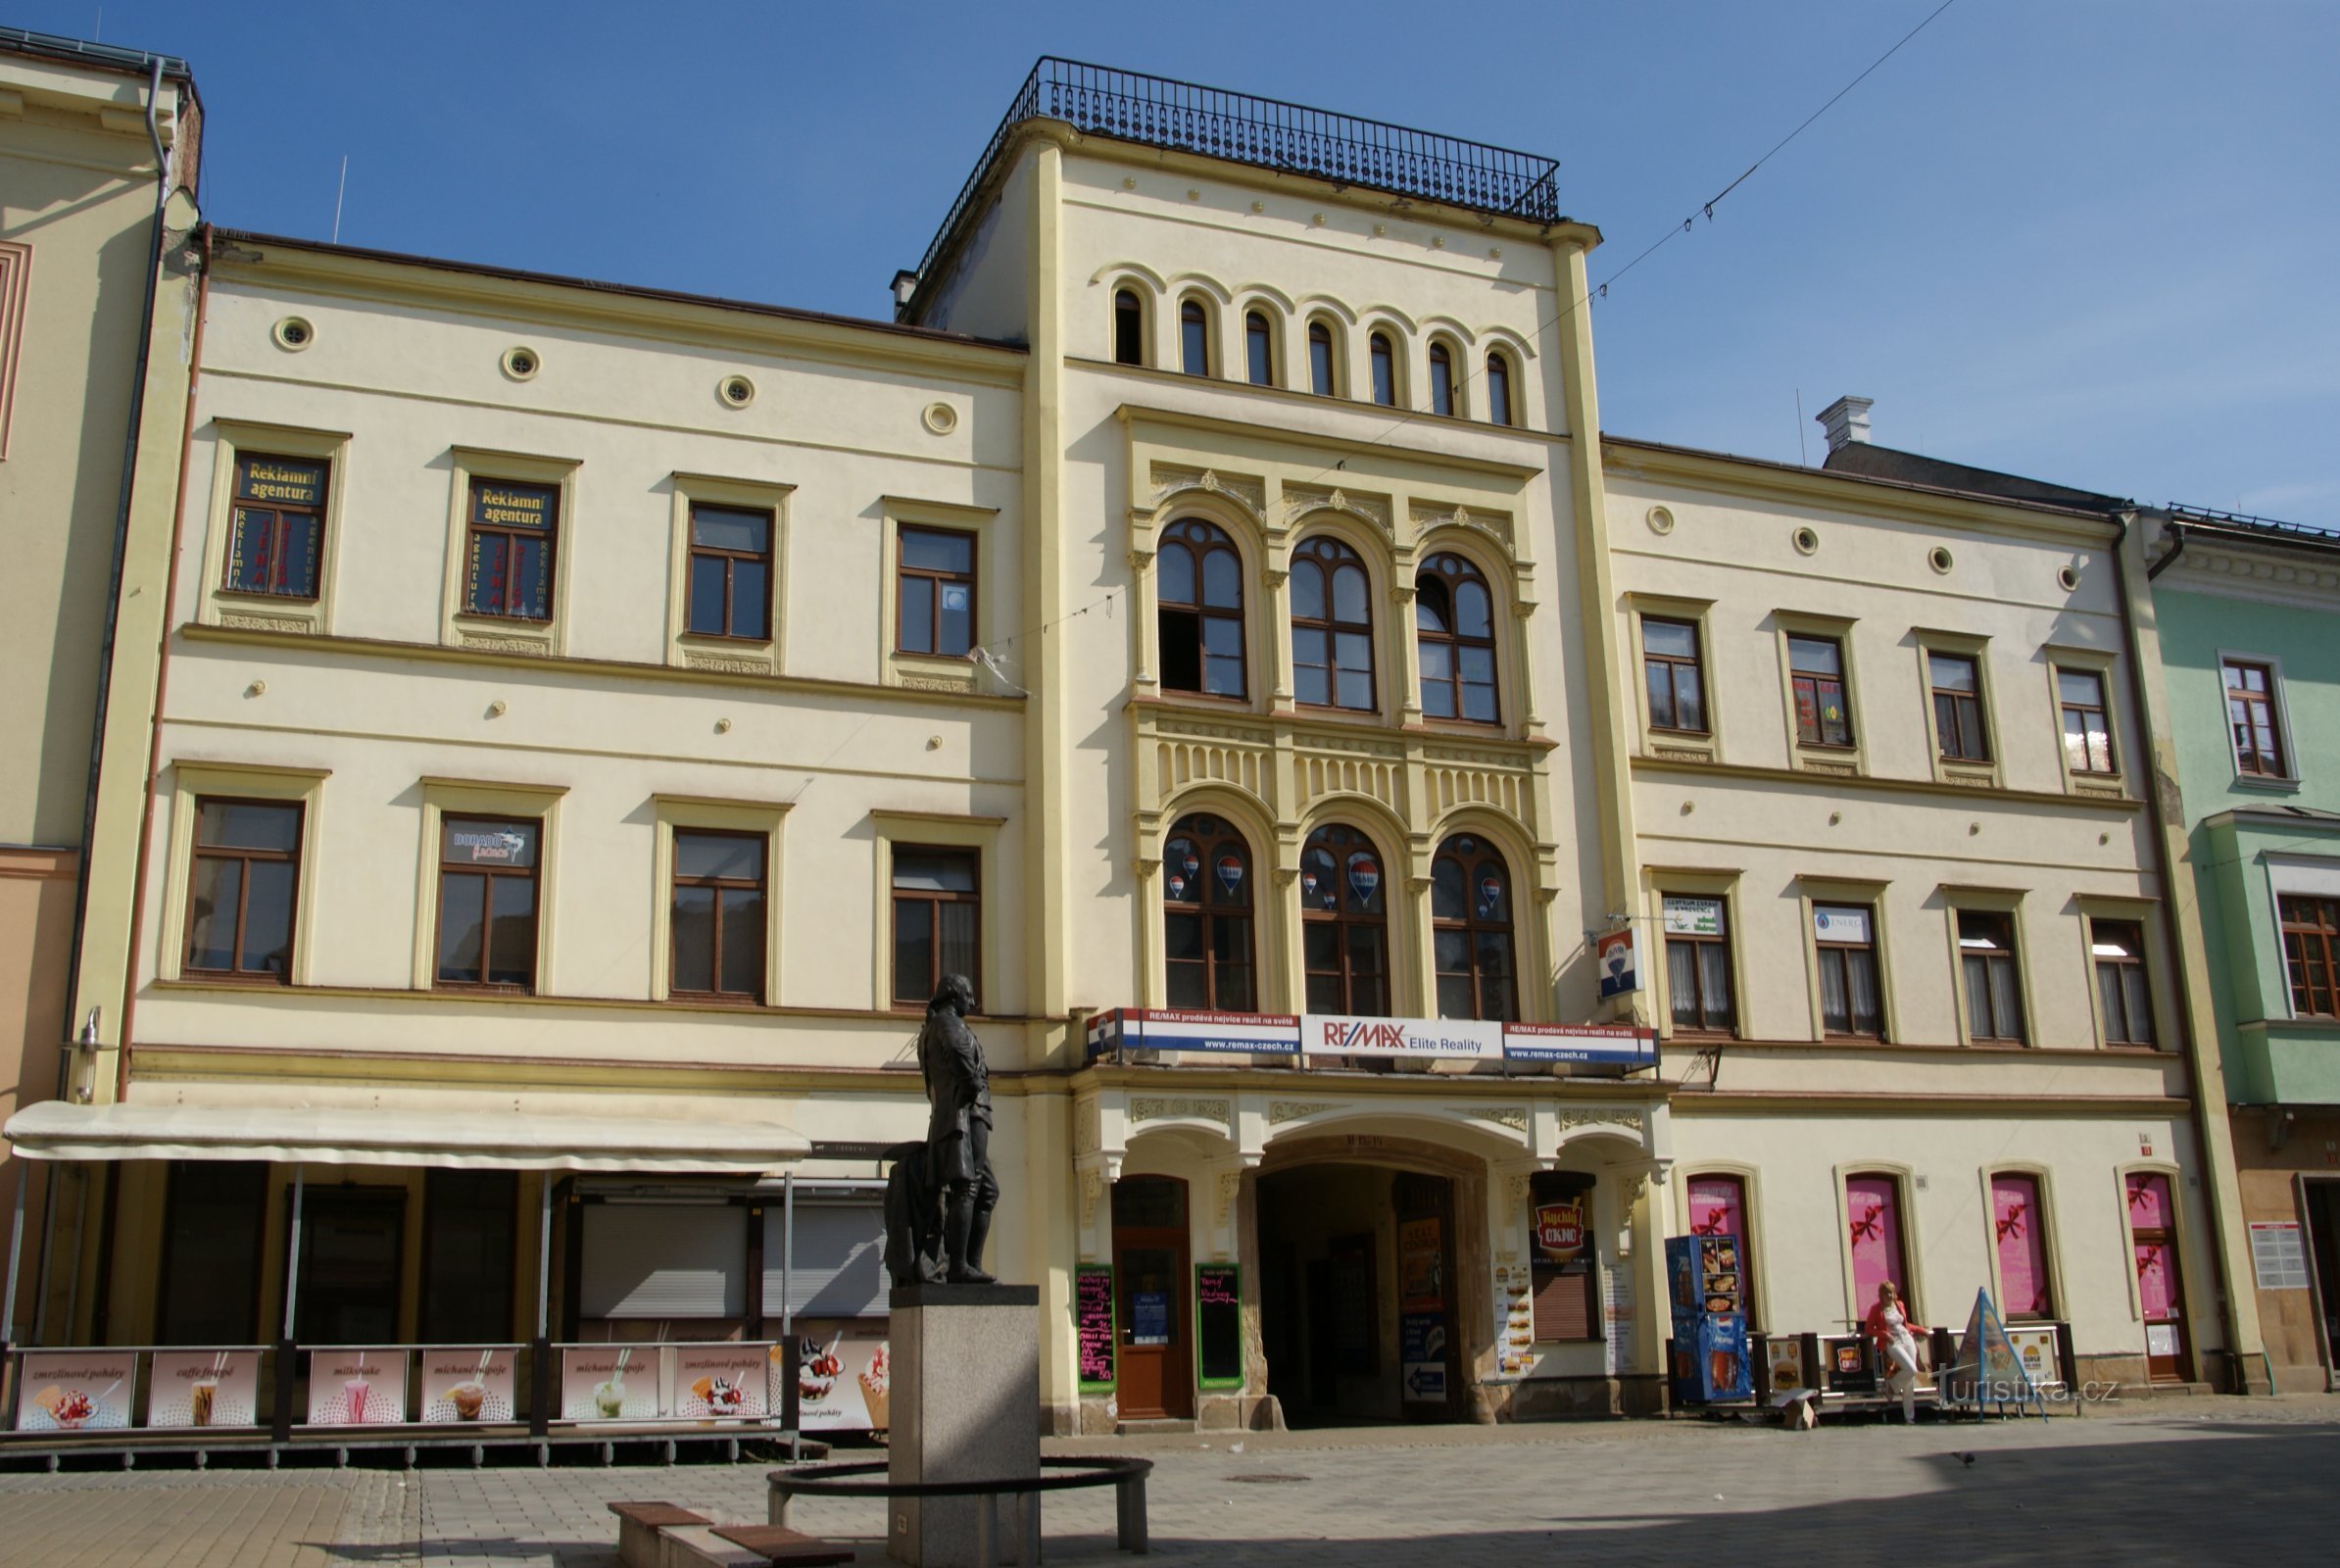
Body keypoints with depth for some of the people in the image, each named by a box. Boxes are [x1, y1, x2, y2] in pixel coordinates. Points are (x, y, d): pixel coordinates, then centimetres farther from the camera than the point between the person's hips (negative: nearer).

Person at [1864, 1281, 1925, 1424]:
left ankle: (1909, 1417, 7)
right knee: (1911, 1369, -26)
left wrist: (1920, 1329, 19)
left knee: (1910, 1382, 1)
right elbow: (1869, 1329, -2)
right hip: (1892, 1343, -5)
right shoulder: (1876, 1309, -2)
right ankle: (1892, 1386, 4)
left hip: (1907, 1339, 5)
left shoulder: (1899, 1305, 13)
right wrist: (1884, 1333, -16)